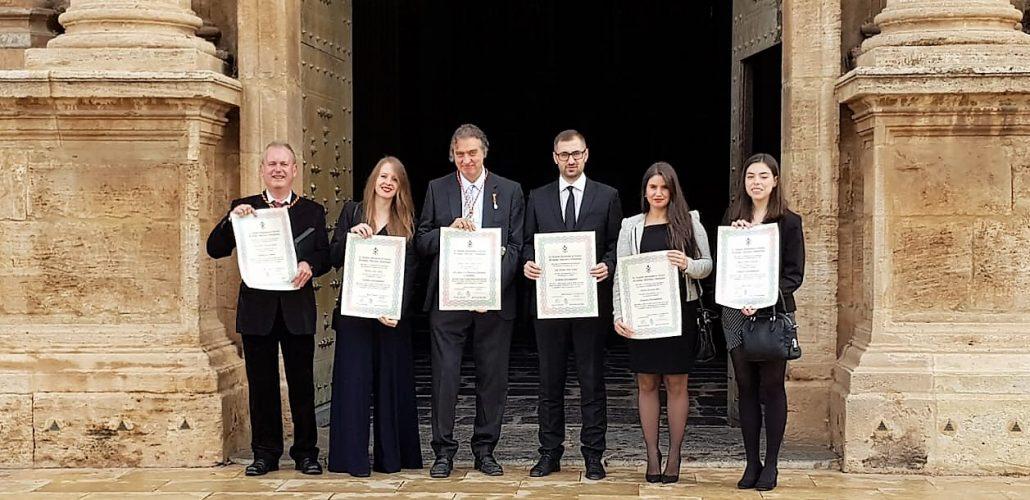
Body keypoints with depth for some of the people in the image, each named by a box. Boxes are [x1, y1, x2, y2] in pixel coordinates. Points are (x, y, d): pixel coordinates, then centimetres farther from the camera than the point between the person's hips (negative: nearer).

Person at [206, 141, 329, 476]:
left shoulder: (312, 212, 9)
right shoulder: (244, 208, 7)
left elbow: (325, 256, 4)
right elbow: (215, 250, -1)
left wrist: (309, 266, -17)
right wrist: (231, 220, -17)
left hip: (297, 309, 0)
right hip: (257, 309, 0)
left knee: (301, 383, 4)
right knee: (261, 384, 6)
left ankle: (306, 452, 13)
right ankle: (265, 453, 15)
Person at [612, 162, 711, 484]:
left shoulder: (690, 222, 5)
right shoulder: (631, 227, 7)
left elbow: (708, 265, 6)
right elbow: (621, 274, 6)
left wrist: (687, 264, -17)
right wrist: (619, 315, -5)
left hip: (680, 312, -1)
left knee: (677, 384, 3)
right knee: (646, 384, 4)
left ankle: (674, 456, 10)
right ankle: (652, 455, 12)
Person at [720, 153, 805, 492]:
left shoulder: (789, 222, 0)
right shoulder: (731, 220, 11)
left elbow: (794, 274, -4)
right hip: (736, 313, 3)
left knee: (771, 388, 0)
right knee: (746, 388, 5)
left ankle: (771, 465, 8)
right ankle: (751, 463, 11)